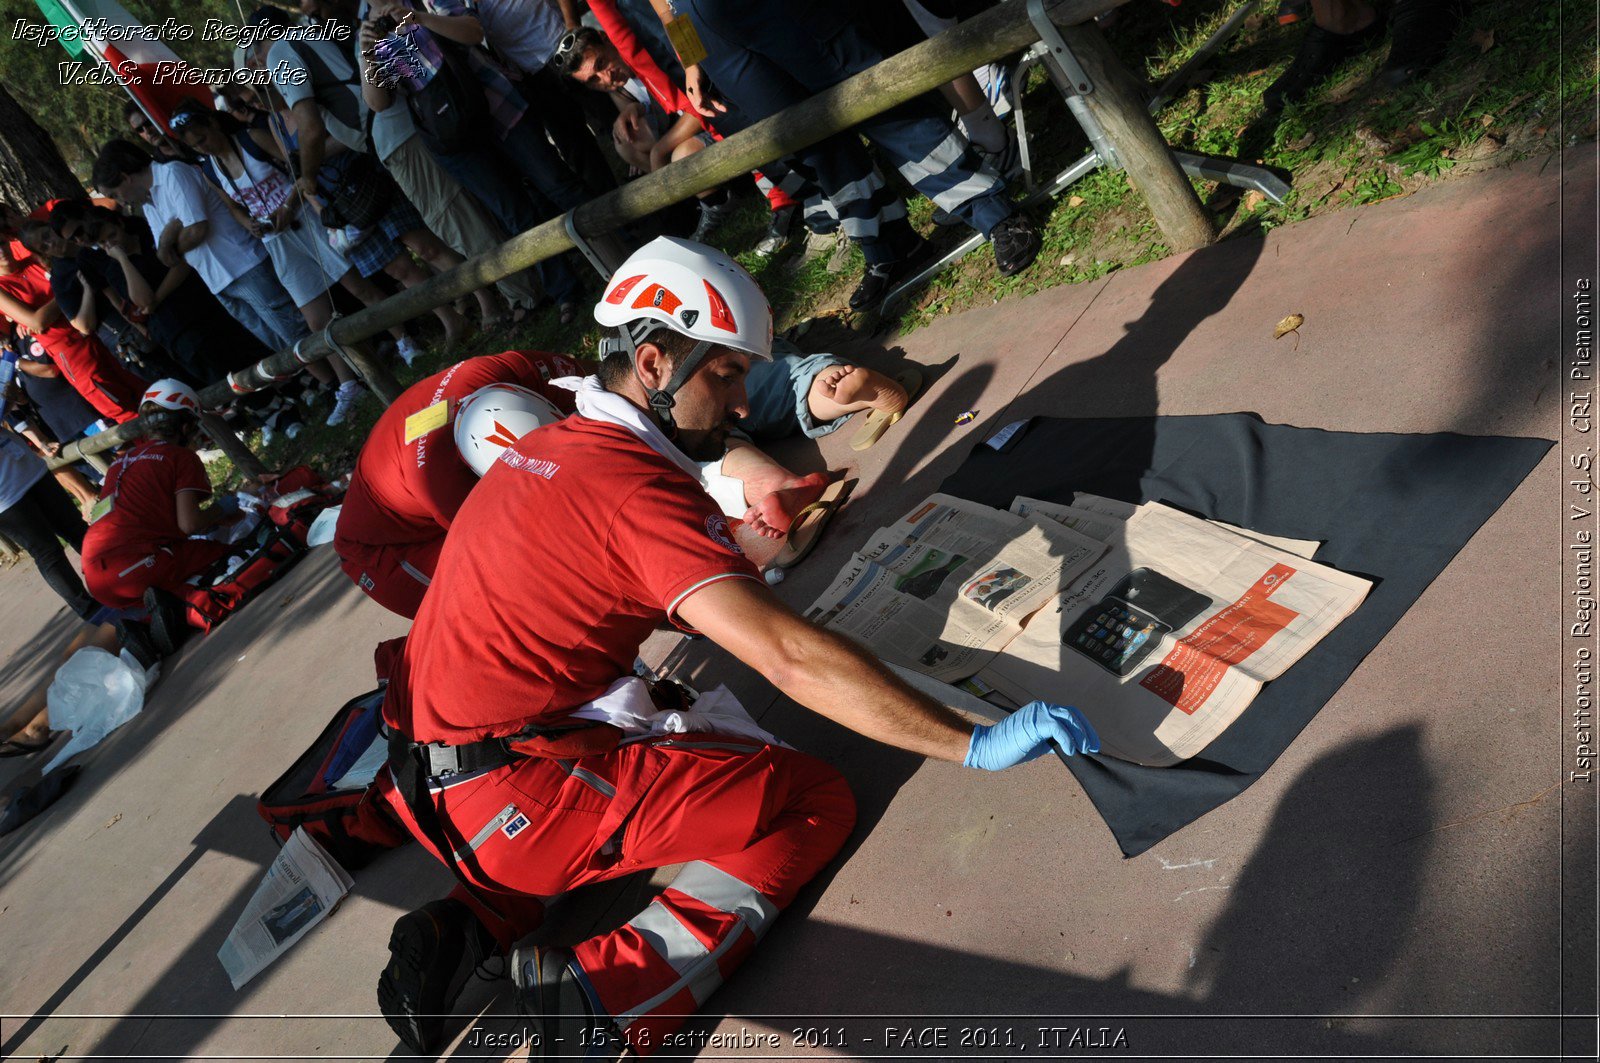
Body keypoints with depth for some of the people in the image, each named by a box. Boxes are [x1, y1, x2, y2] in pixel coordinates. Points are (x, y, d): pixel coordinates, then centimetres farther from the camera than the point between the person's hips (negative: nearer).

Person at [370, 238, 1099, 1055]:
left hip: (429, 792, 9)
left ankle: (469, 928, 14)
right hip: (514, 799, -9)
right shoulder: (638, 488, -18)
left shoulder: (545, 446, 10)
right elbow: (789, 658, -26)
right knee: (814, 801, -6)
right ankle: (603, 997, -16)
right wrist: (974, 744, -24)